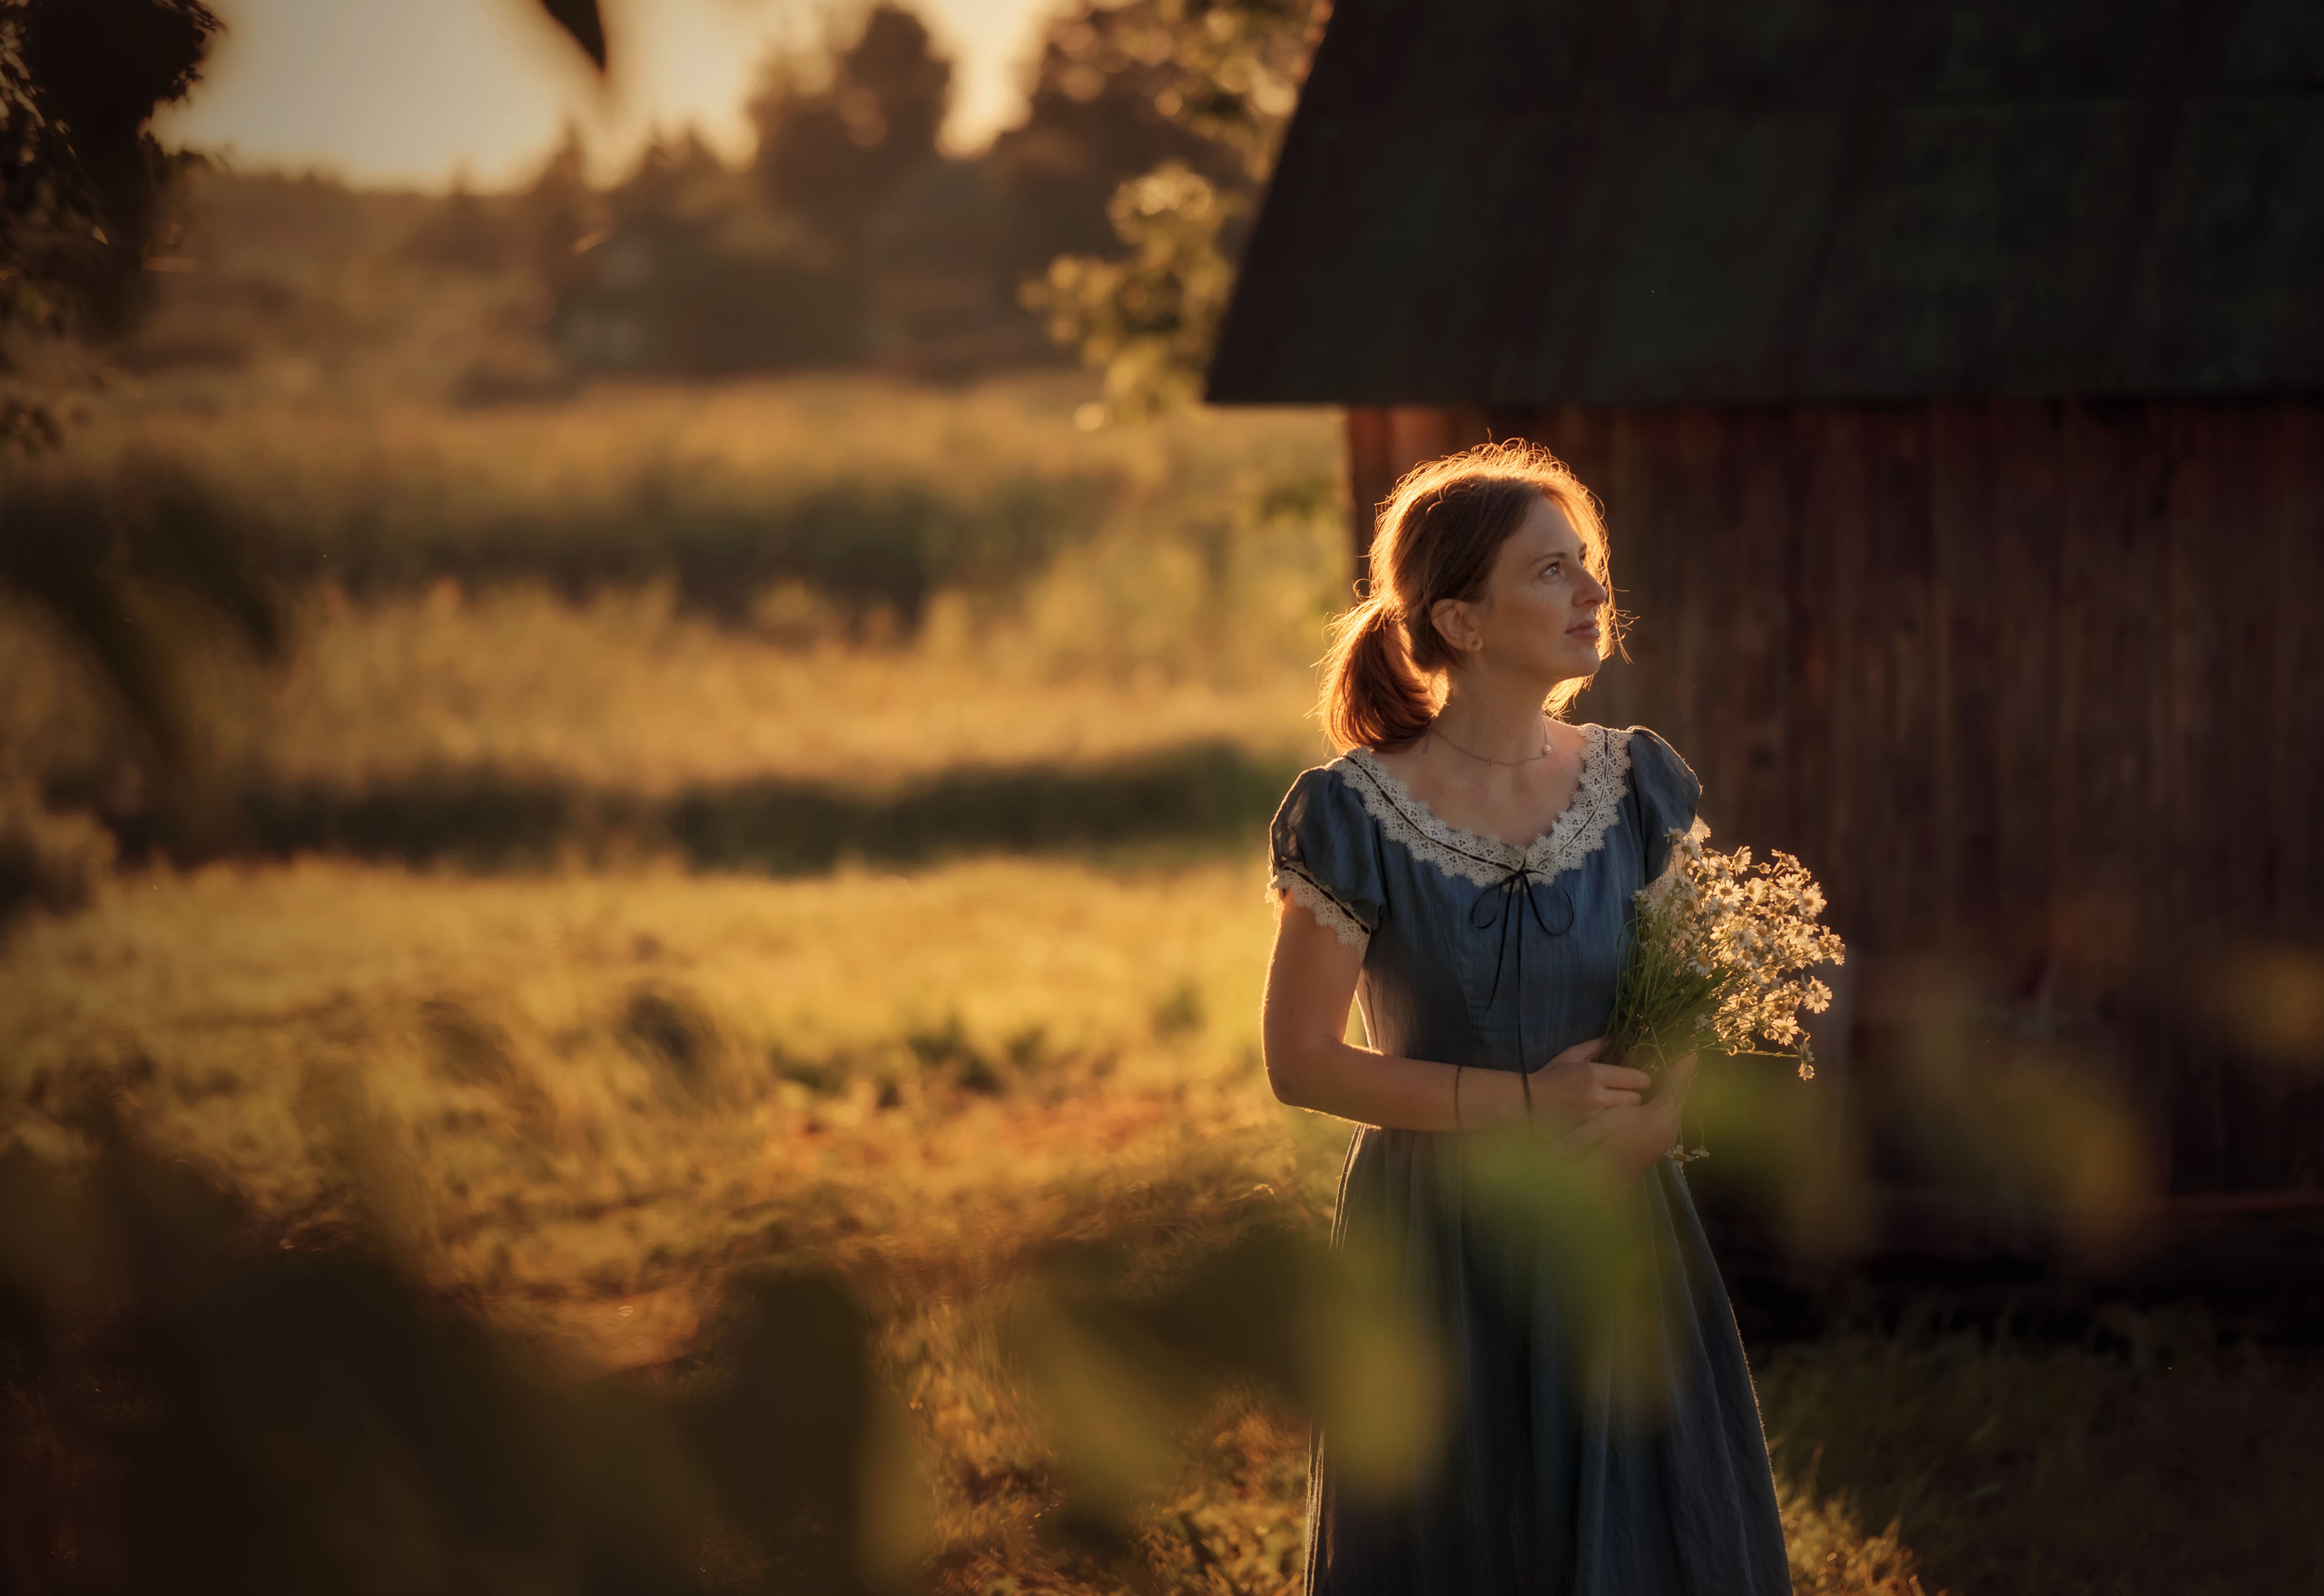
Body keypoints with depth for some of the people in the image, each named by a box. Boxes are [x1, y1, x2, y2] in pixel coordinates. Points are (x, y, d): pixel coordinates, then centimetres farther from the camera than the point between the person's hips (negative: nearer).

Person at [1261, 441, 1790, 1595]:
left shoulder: (1638, 787, 1)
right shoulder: (1353, 815, -11)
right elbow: (1301, 1062, -10)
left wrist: (1649, 1119, -14)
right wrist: (1527, 1101, -14)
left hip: (1615, 1240, 3)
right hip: (1436, 1251, -3)